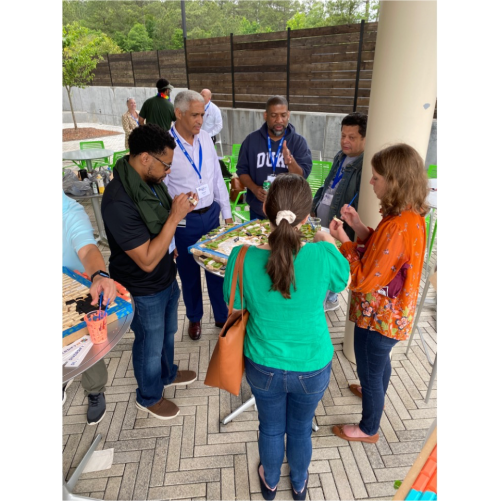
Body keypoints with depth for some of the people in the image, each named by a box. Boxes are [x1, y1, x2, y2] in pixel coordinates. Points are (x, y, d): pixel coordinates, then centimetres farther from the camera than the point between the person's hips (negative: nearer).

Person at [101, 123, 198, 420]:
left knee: (167, 332, 28)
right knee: (151, 344, 16)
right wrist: (175, 217, -31)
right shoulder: (119, 202, -33)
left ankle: (167, 374, 55)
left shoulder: (150, 179, -6)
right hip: (144, 290, -8)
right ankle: (149, 397, 43)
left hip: (167, 277, 8)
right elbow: (147, 260, -31)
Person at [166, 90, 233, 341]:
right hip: (184, 221, -4)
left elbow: (217, 178, 8)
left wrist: (227, 213, 9)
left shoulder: (205, 137, 0)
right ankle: (194, 318, 40)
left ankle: (222, 316, 37)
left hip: (211, 214, 4)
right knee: (189, 273, 15)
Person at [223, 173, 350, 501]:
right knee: (301, 429, 29)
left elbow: (234, 305, -7)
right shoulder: (323, 256, -27)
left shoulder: (242, 258, -26)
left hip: (264, 367, 1)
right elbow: (343, 281, -2)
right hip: (312, 368, 0)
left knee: (271, 428, 29)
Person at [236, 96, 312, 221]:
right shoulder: (252, 140, -2)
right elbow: (242, 170, 3)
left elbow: (302, 176, -13)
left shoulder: (298, 141, -5)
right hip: (258, 210, 1)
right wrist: (254, 188, -15)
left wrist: (290, 161, -33)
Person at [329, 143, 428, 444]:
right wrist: (358, 226, -4)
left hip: (378, 317, -9)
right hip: (391, 312, 9)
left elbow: (364, 280, -28)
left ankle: (369, 429, 39)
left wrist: (344, 241, -20)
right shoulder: (412, 216, -3)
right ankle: (376, 394, 61)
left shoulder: (397, 228, -33)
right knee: (380, 360, 33)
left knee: (369, 370, 14)